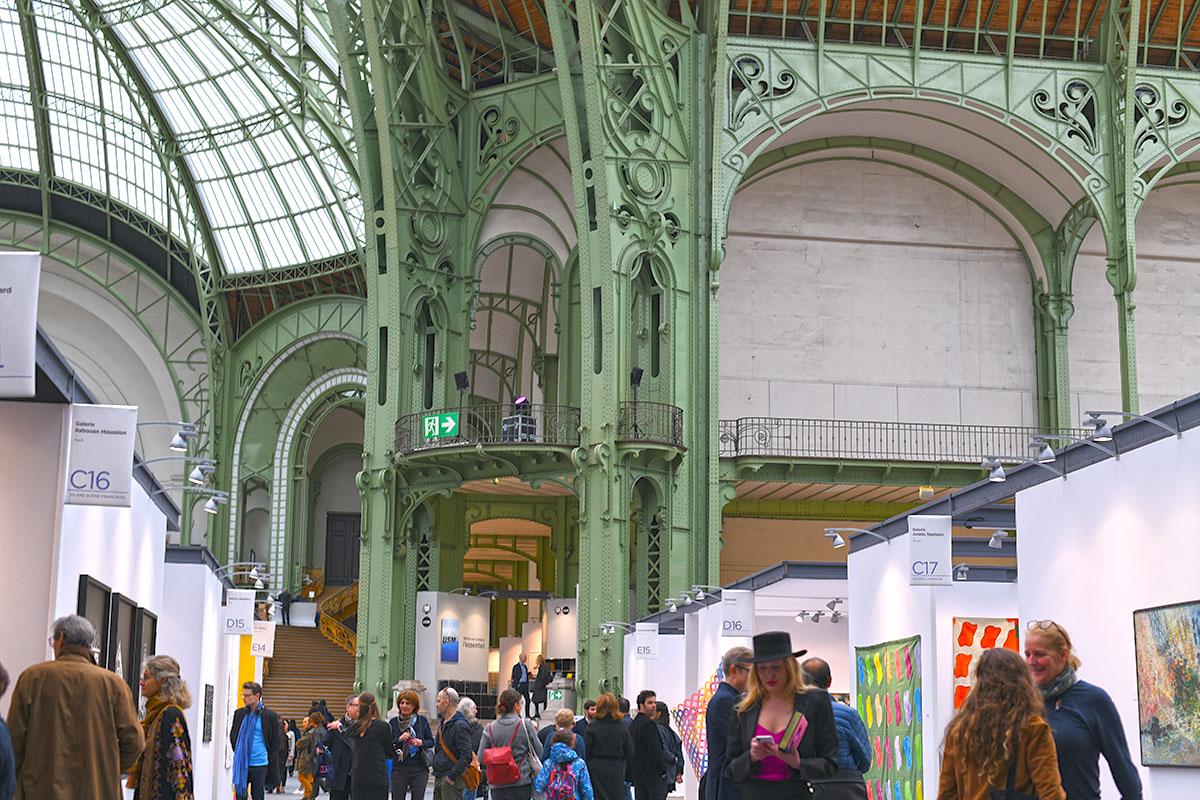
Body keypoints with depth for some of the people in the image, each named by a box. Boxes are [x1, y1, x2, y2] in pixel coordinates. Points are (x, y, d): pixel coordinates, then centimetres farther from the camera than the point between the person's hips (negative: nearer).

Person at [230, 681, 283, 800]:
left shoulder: (270, 716, -5)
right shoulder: (239, 713, 7)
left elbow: (275, 742, -1)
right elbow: (232, 735, 19)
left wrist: (268, 759, -4)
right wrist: (238, 753, 12)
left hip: (259, 764, -3)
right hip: (241, 763, 4)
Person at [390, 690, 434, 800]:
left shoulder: (422, 720, 3)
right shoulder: (393, 722, 4)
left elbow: (431, 741, 8)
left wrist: (421, 742, -13)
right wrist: (399, 739, -15)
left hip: (419, 769, 0)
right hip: (399, 769, 0)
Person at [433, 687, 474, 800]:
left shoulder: (460, 725, -15)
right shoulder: (443, 724, 17)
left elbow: (466, 756, -21)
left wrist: (452, 776, -21)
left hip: (452, 780, -9)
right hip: (439, 778, 9)